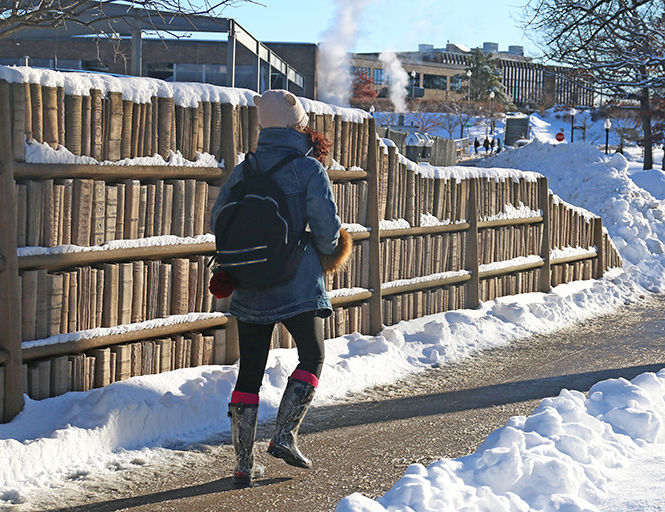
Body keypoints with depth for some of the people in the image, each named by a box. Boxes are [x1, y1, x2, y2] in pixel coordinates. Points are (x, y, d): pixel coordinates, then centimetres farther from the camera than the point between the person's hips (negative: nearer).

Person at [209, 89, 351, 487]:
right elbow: (327, 226, -11)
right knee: (312, 358, 14)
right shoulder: (309, 169, -7)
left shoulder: (244, 170, 6)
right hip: (297, 285, -4)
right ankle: (285, 435, -1)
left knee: (250, 370, 9)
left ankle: (245, 463, 9)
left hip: (249, 287, 4)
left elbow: (219, 220, 9)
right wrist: (324, 254, 10)